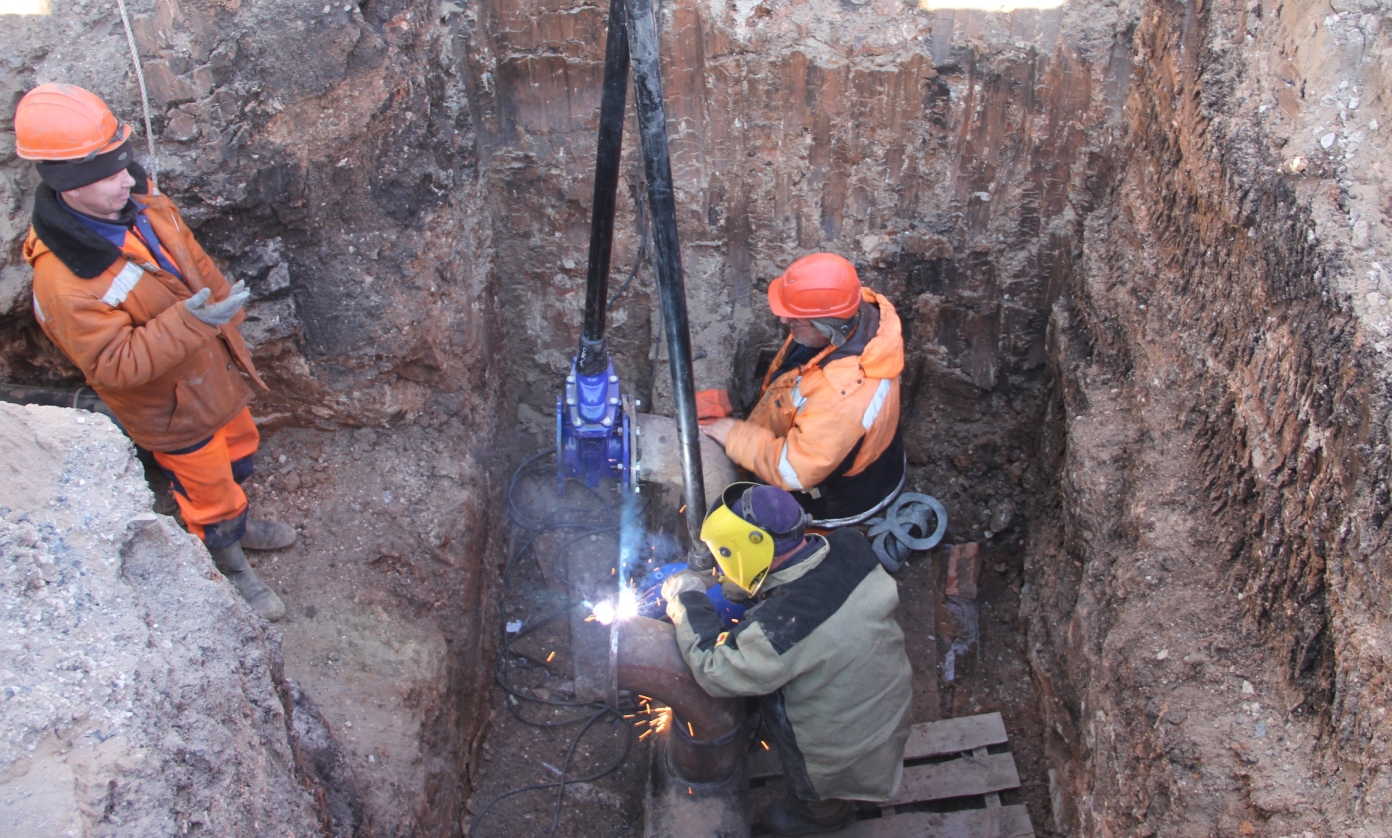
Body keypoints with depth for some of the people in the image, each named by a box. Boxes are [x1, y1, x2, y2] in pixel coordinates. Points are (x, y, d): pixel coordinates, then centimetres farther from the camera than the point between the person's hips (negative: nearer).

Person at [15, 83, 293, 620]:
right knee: (207, 490, 16)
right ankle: (232, 569, 45)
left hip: (211, 365, 7)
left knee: (238, 450, 31)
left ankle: (237, 523, 61)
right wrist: (187, 325, -44)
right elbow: (114, 365, -33)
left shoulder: (134, 202, -14)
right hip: (171, 408, -7)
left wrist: (224, 311, 15)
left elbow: (191, 257, 5)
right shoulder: (61, 280, -36)